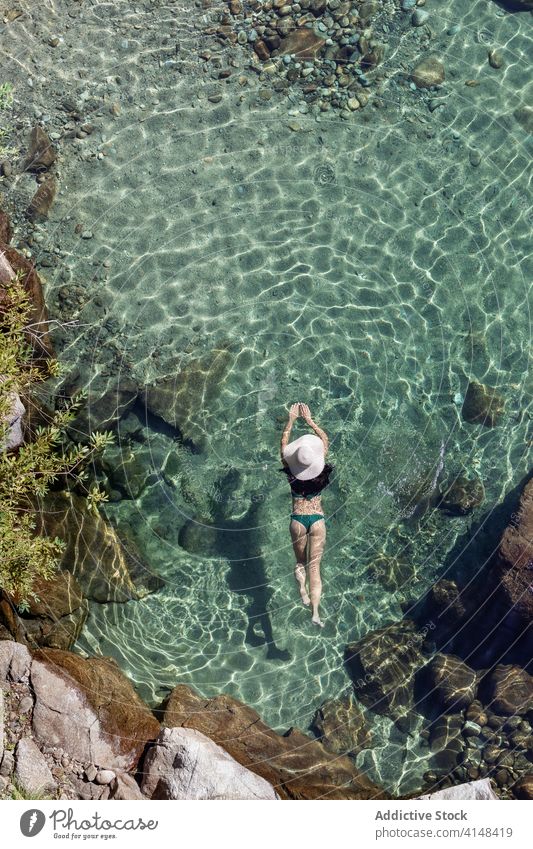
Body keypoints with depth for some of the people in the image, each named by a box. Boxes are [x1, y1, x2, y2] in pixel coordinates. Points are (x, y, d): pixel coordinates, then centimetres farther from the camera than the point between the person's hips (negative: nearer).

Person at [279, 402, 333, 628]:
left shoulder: (292, 471, -8)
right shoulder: (320, 472, -7)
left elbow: (284, 444, 6)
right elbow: (325, 440, 6)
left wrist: (291, 420, 12)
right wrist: (309, 420, 10)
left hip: (297, 519, 0)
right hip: (317, 519, 0)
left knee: (300, 560, 21)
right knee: (314, 565, 0)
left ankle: (302, 589, -4)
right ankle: (315, 611, -11)